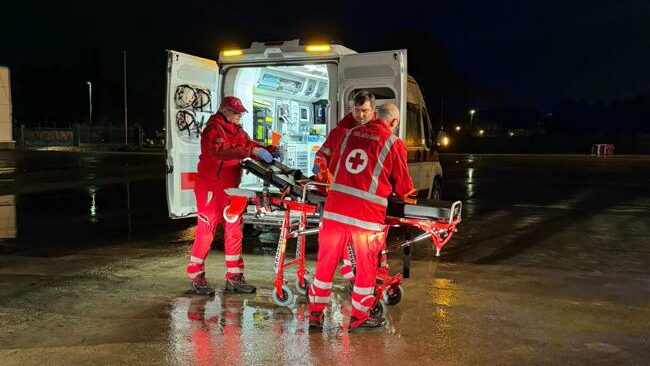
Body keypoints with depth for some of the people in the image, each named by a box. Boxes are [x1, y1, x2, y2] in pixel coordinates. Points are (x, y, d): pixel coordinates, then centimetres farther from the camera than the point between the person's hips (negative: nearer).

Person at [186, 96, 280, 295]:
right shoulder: (213, 129, -14)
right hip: (210, 189, -8)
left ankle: (234, 277, 16)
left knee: (234, 232, 8)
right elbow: (221, 149, -32)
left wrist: (268, 152, -13)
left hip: (230, 189, 8)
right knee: (205, 232, -2)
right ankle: (197, 278, 10)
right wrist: (252, 151, -40)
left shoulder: (238, 131, 14)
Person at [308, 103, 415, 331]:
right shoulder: (394, 143, 1)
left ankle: (315, 313, 23)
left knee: (326, 261, 14)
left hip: (334, 209, 4)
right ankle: (359, 317, 23)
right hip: (367, 214, -4)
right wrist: (405, 190, 30)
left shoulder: (350, 134, 12)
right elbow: (404, 187, 7)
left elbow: (333, 166, 24)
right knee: (366, 266, 12)